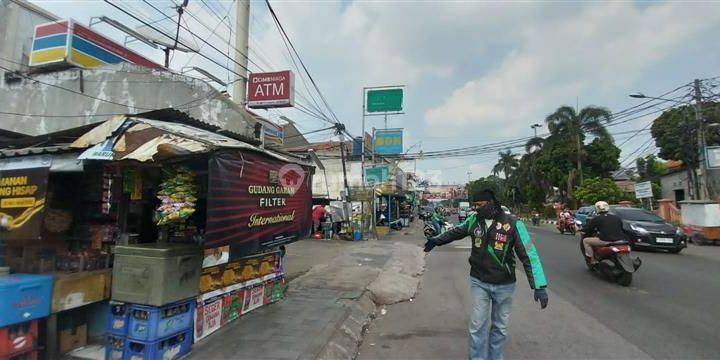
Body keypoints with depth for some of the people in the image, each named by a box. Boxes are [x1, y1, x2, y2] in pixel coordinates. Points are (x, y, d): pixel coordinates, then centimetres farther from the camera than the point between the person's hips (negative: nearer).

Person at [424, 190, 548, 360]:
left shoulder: (513, 223, -15)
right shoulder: (474, 219, -4)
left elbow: (529, 254, -14)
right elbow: (455, 232, 14)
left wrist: (539, 286, -18)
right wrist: (435, 240, 25)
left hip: (504, 285, -1)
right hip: (479, 282, 2)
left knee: (500, 327, 15)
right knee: (477, 325, 5)